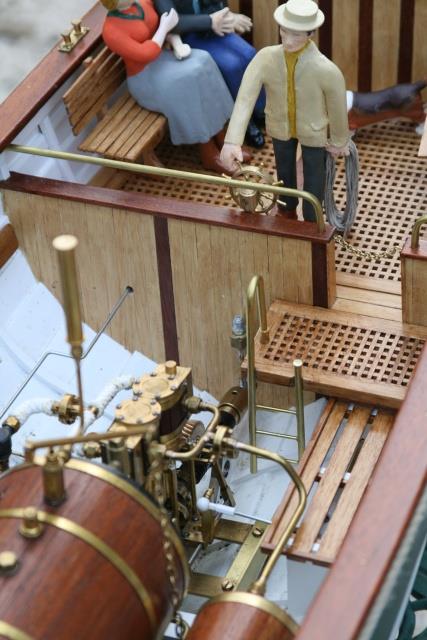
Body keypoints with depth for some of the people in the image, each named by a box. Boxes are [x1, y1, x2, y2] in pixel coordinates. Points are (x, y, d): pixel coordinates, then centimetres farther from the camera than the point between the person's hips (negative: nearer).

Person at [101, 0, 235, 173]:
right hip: (146, 78, -7)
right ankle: (209, 154, -17)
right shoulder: (111, 31, -19)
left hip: (163, 57, 7)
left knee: (201, 61, -18)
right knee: (187, 82, -28)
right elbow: (146, 54, -24)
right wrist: (164, 27, -15)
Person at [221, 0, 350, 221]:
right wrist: (232, 141, -50)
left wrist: (339, 141, -3)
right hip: (280, 126, 3)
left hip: (313, 130, -2)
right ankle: (287, 213, 57)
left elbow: (337, 108, -21)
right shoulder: (265, 59, -35)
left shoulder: (327, 71, -39)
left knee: (314, 176, 19)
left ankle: (311, 224, 45)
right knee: (284, 170, 29)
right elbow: (244, 99, -39)